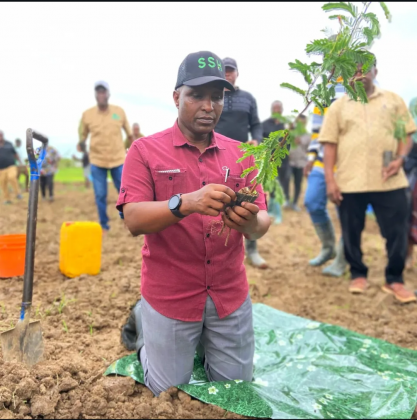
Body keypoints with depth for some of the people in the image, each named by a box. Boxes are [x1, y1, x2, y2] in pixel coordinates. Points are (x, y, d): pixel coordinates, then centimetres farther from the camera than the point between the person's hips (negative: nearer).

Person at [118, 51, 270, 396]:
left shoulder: (240, 154, 2)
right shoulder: (146, 150, -7)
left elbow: (262, 224, -3)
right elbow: (133, 220, -18)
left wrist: (249, 221, -27)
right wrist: (186, 203, -36)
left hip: (230, 296, 3)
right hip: (169, 298, -3)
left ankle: (202, 339, 40)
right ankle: (143, 324, 34)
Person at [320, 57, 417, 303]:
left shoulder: (393, 100, 11)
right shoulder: (338, 106, 9)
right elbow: (330, 144, 4)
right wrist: (330, 180, -4)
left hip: (390, 181, 0)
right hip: (350, 182, 0)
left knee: (397, 232, 2)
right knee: (352, 233, 8)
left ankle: (395, 279, 19)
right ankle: (358, 275, 28)